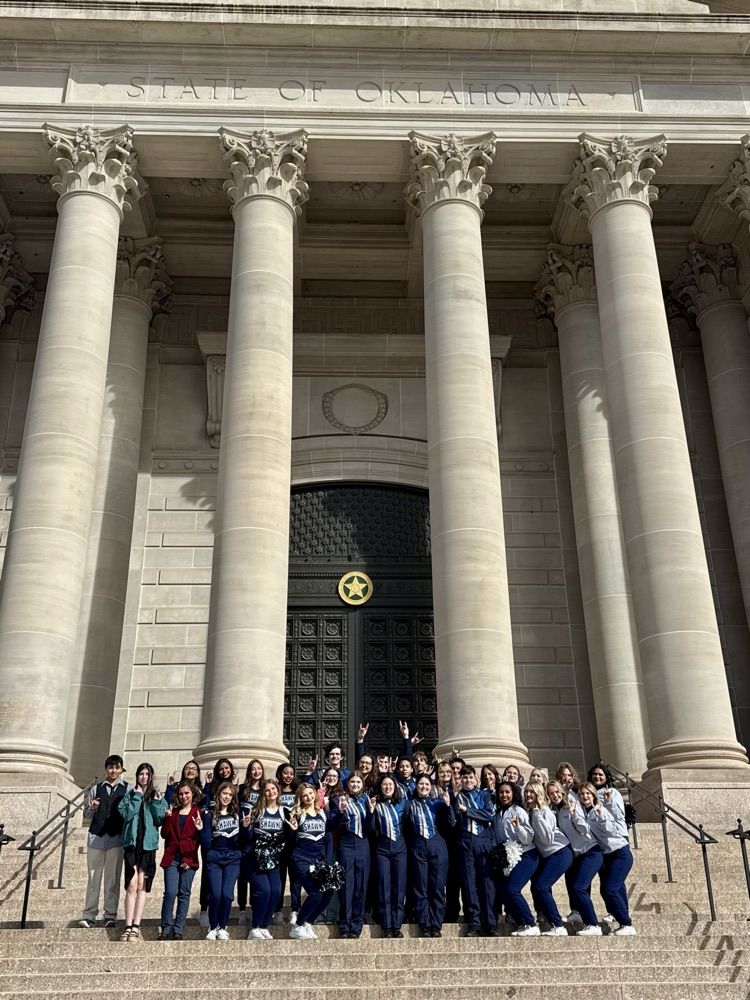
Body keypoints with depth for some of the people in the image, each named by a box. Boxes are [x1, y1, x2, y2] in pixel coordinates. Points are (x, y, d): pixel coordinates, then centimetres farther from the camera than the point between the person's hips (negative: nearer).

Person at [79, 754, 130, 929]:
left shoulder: (128, 789, 6)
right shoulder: (96, 788, 12)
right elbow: (86, 813, 15)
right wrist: (92, 808, -6)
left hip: (116, 838, -2)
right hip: (96, 837, 2)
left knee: (112, 879, 2)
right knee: (93, 877, 4)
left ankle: (110, 916, 7)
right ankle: (89, 915, 10)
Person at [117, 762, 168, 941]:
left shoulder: (157, 796, 11)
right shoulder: (130, 794, 10)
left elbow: (160, 820, 2)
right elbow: (126, 814, -5)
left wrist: (157, 803, -9)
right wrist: (137, 797, -7)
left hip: (148, 843, 1)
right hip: (131, 841, -1)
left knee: (142, 886, 0)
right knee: (132, 885, -9)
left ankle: (136, 927, 1)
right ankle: (128, 926, -8)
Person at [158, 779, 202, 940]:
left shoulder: (197, 813, 4)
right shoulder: (173, 812, 14)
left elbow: (197, 839, 1)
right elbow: (164, 834, 7)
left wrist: (188, 859, -8)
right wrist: (167, 818, -7)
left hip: (188, 859, -1)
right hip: (171, 857, 1)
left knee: (184, 894, 2)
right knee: (170, 892, -9)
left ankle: (178, 930, 10)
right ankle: (166, 928, 3)